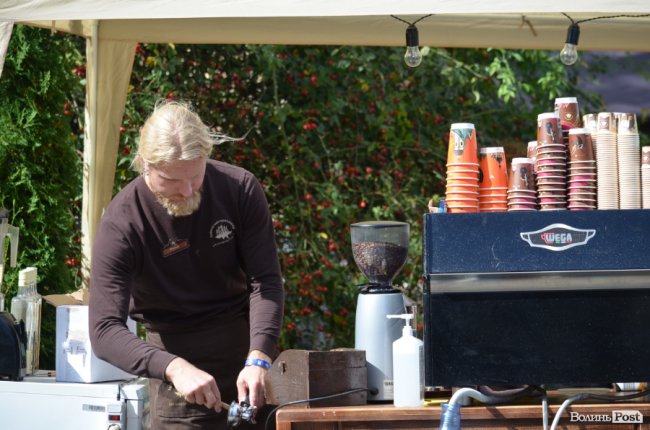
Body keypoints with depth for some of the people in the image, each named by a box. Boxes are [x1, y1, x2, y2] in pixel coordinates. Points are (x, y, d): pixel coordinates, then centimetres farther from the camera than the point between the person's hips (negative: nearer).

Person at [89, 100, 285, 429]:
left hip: (249, 341, 3)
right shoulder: (120, 224, -18)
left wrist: (258, 358, -26)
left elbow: (265, 281, -10)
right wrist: (173, 367, -39)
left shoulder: (240, 189, -10)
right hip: (177, 353, -3)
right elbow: (104, 330, -24)